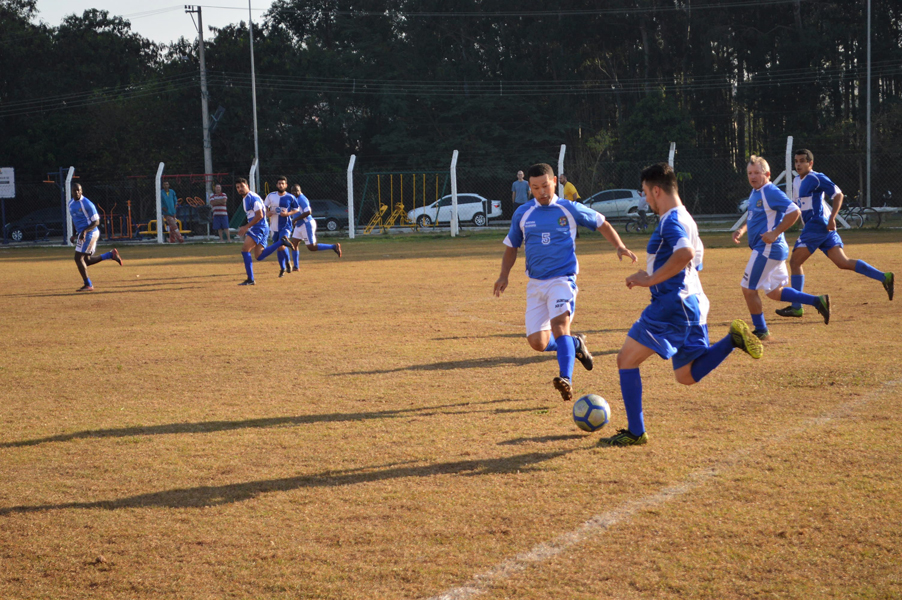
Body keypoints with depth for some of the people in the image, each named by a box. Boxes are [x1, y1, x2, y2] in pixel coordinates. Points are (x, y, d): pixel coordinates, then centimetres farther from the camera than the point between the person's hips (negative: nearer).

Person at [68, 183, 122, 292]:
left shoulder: (87, 204, -16)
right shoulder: (71, 203, 10)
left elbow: (96, 222, -15)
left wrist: (84, 231, -28)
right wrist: (75, 235, 17)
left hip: (89, 233, -9)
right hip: (81, 233, 9)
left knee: (78, 258, -9)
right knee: (86, 260, 9)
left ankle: (88, 285, -1)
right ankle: (111, 254, 17)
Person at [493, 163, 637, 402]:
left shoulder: (570, 209, 1)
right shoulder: (522, 214, 7)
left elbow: (602, 223, 13)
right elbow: (511, 246, 18)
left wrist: (619, 246, 0)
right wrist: (504, 275, 4)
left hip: (562, 279, -4)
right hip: (535, 283, 4)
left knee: (559, 325, -29)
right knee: (537, 342, -2)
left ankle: (566, 379, -36)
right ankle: (575, 344, 27)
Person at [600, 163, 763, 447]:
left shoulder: (671, 221, -14)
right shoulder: (685, 218, 18)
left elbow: (685, 253, -33)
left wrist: (651, 280, -24)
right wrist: (652, 277, 23)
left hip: (672, 306, -10)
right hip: (693, 305, 10)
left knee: (626, 360, -1)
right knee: (687, 376, 16)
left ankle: (635, 432, -1)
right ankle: (733, 339, -1)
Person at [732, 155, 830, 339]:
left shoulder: (770, 192, -16)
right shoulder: (755, 193, 14)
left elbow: (794, 212, -23)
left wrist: (775, 233, -23)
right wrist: (742, 230, 10)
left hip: (768, 248, -10)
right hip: (775, 249, 10)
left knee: (748, 288, -3)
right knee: (774, 292, 17)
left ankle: (761, 330, 9)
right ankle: (818, 301, 19)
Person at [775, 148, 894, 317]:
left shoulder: (816, 178, -9)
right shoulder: (797, 181, 19)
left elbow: (838, 194, -12)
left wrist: (832, 218, -18)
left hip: (817, 225, -9)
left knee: (795, 262, -7)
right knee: (843, 262, 3)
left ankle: (796, 307, -6)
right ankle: (884, 277, 1)